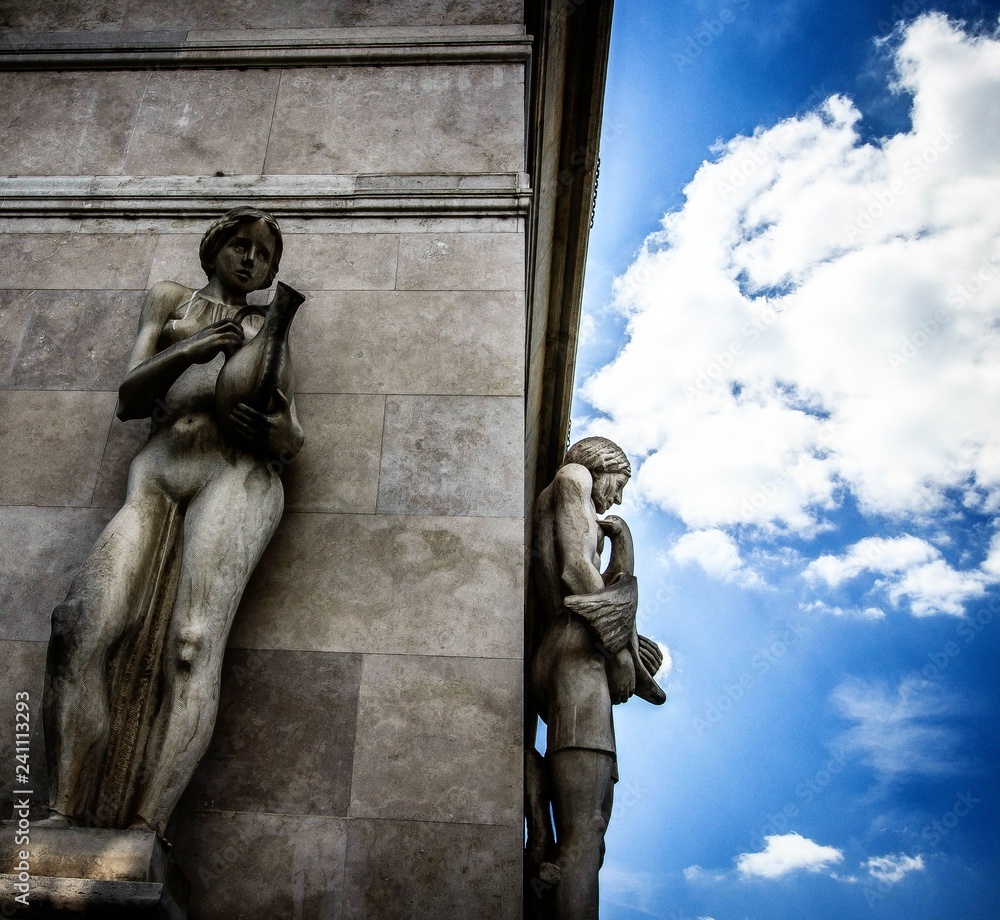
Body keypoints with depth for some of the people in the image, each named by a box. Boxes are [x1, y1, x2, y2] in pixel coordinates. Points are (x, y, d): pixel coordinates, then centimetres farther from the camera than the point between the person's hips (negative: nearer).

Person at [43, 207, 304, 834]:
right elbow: (130, 400, 13)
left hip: (237, 476, -1)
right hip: (156, 478, 1)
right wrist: (192, 350, -6)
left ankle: (141, 835, -31)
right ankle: (63, 820, -23)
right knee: (83, 628, -25)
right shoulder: (171, 300, 28)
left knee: (193, 646, -25)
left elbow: (291, 443, 16)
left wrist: (276, 425, -10)